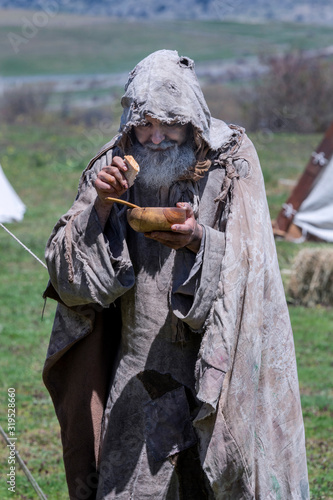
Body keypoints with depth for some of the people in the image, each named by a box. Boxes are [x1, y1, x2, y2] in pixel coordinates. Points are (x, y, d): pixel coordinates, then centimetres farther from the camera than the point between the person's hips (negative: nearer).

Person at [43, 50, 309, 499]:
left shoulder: (232, 161, -3)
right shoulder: (114, 167, 2)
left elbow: (249, 261, -10)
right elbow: (69, 276, -2)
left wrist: (198, 240, -29)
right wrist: (101, 206, -17)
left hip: (218, 359, -2)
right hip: (140, 371, 2)